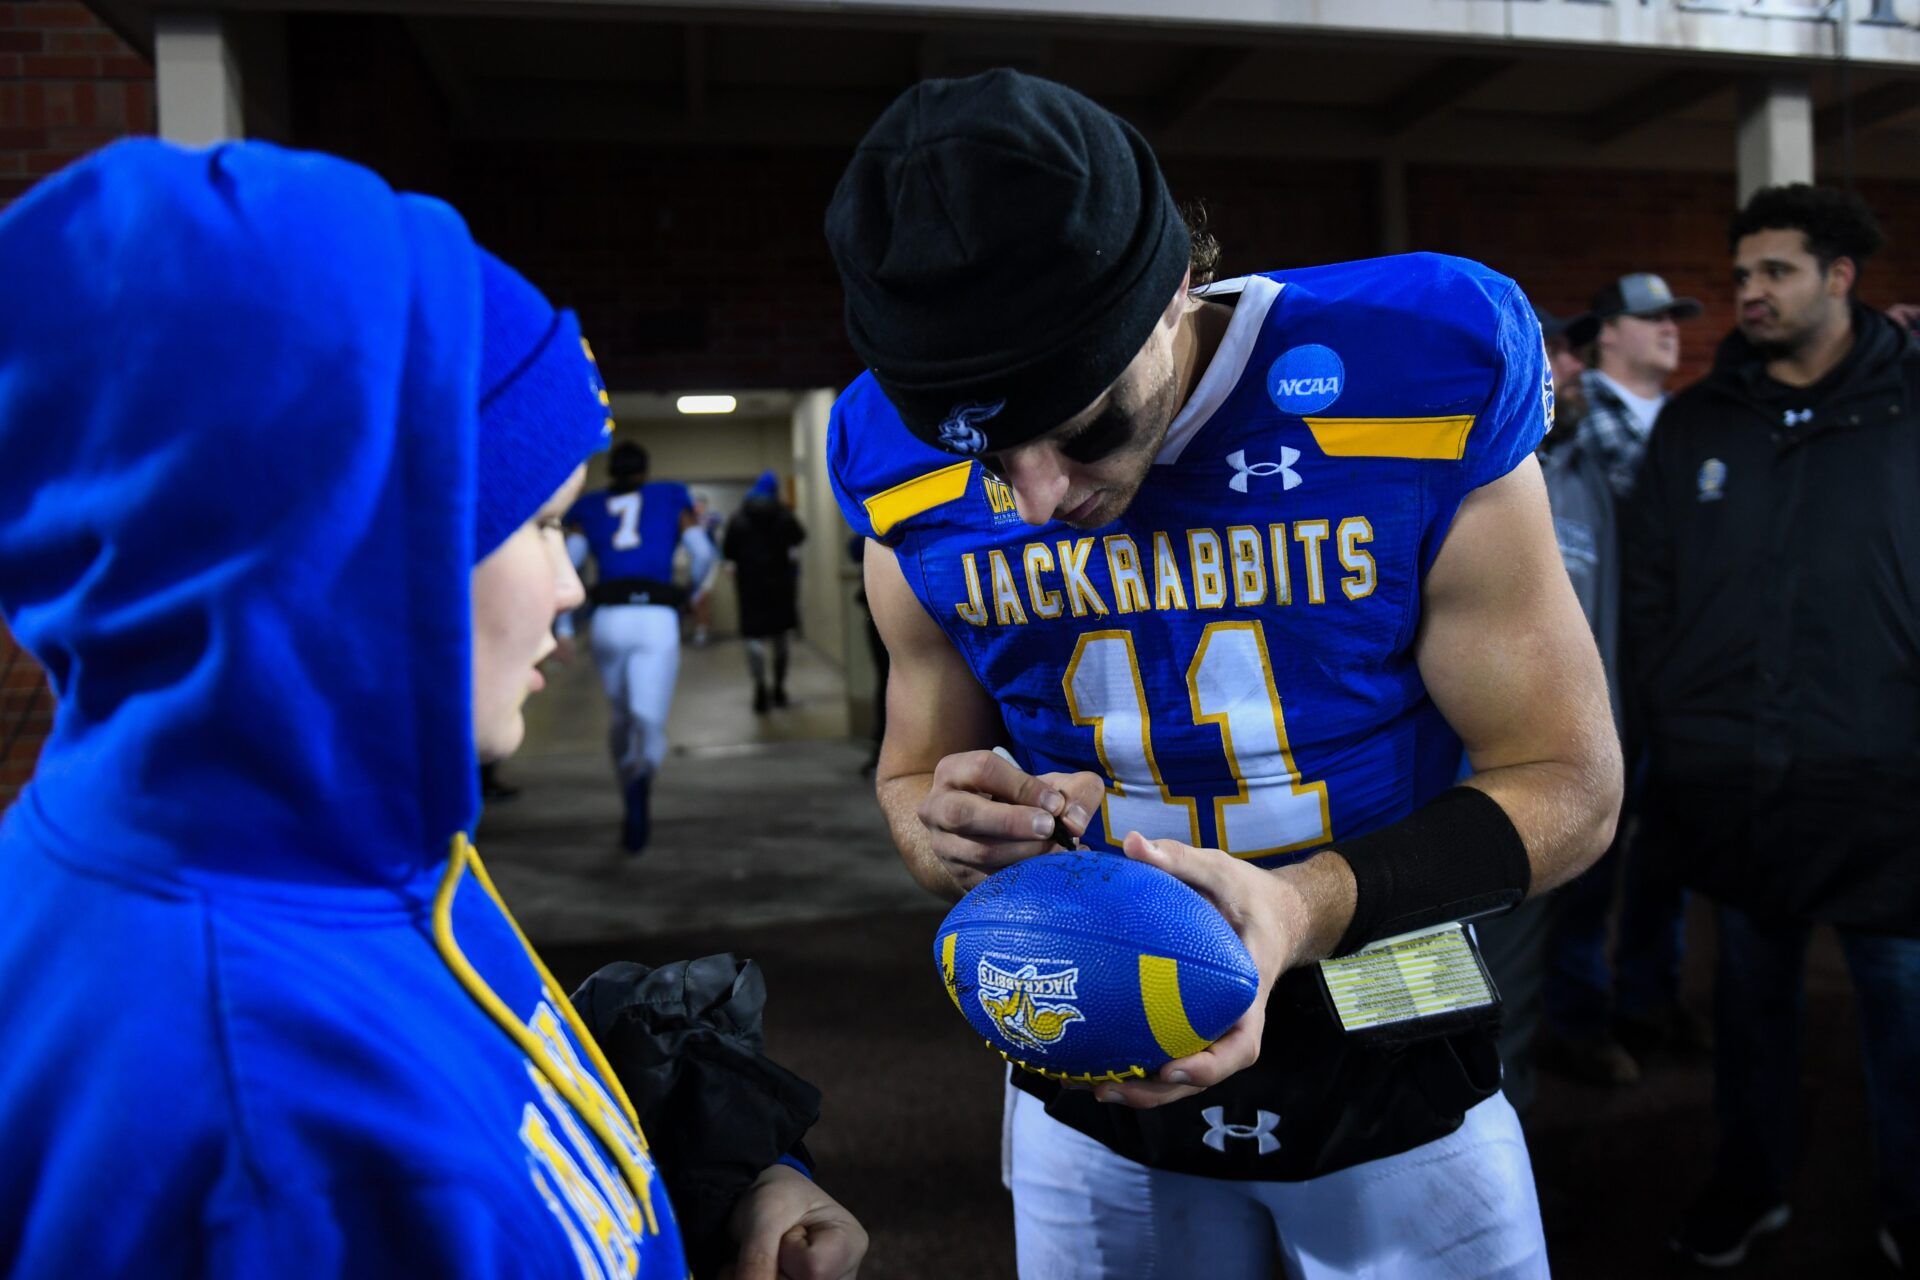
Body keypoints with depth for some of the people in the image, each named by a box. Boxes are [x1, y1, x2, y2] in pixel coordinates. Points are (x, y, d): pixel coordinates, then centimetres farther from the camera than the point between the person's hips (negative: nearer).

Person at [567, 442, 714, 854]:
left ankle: (631, 805, 31)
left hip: (608, 619, 2)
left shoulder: (587, 507, 16)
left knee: (619, 716, 25)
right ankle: (641, 780, -42)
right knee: (650, 725, -8)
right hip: (659, 620, -2)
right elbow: (702, 555, 7)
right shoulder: (671, 495, 15)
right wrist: (693, 593, 25)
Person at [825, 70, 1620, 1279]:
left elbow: (1567, 782, -14)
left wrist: (1307, 904, -31)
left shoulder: (1423, 392, -22)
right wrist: (948, 827, -22)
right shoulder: (914, 489, -12)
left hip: (1396, 1066, -1)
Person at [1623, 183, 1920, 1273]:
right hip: (1731, 776, 2)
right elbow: (1648, 584, 7)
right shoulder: (1695, 423, 7)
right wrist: (1668, 720, 1)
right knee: (1753, 987, 17)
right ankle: (1753, 1182, 35)